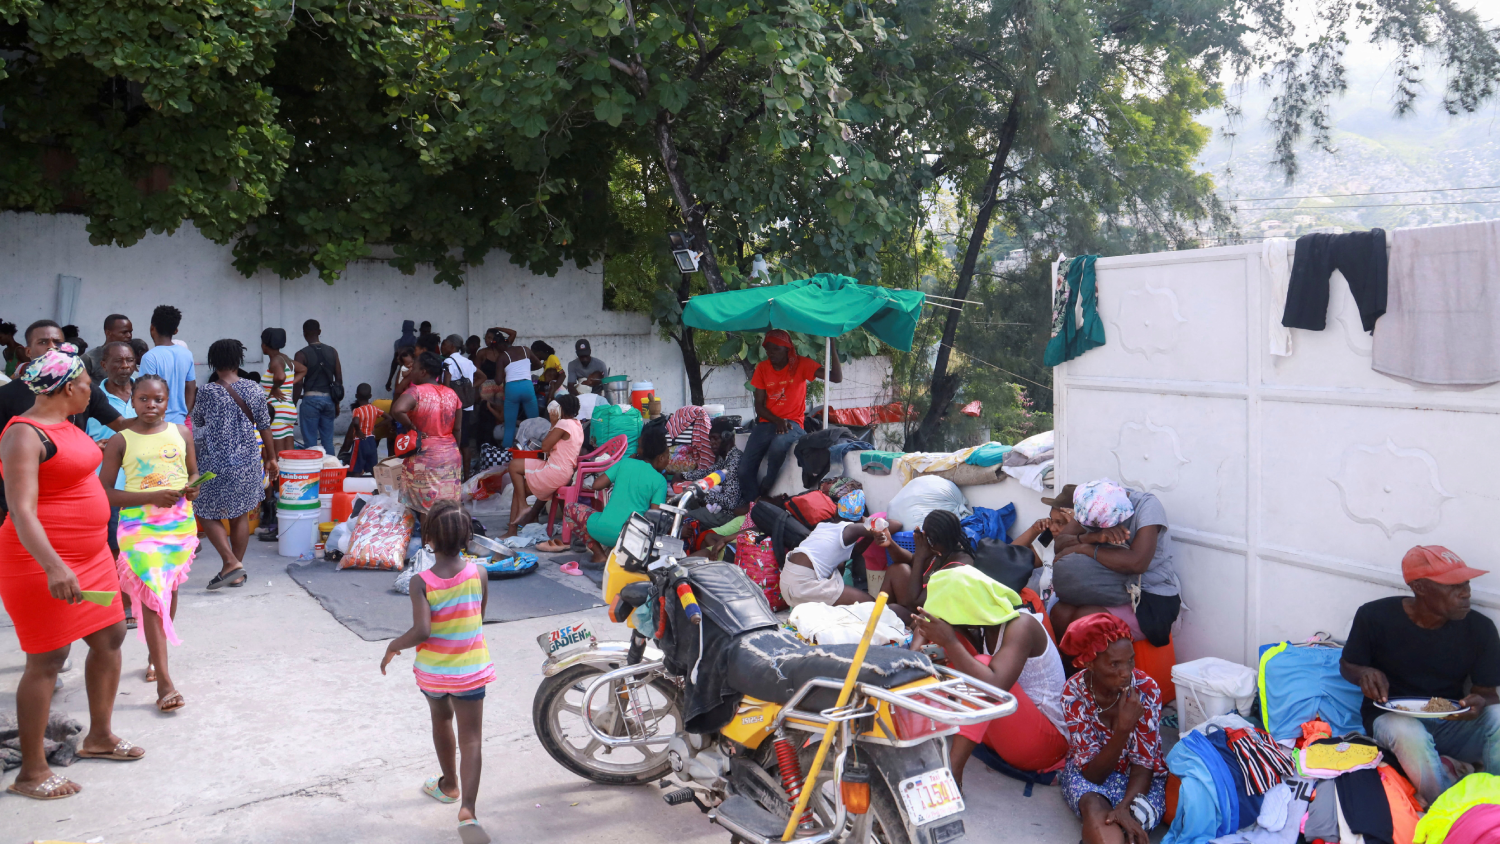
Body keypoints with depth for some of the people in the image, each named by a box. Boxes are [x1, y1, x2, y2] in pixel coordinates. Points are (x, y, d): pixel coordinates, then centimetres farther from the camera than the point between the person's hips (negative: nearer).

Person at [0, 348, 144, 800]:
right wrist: (54, 567, -37)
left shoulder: (65, 425, 10)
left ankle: (99, 736, 32)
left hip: (90, 554, 9)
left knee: (109, 637, 15)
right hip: (43, 562, -9)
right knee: (48, 660, -2)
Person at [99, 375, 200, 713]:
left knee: (169, 590, 17)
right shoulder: (121, 441, -5)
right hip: (140, 526, -4)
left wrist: (192, 488, -9)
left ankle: (155, 655, 39)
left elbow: (194, 472, 15)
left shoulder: (181, 432, 4)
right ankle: (164, 682, -9)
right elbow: (105, 492, -7)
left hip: (180, 524, 4)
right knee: (153, 596, -10)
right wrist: (151, 497, -20)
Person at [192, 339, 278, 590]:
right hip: (247, 462, 4)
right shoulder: (254, 389, -2)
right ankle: (238, 573, 17)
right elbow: (264, 426, 4)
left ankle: (231, 562, -7)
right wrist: (271, 457, 14)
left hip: (217, 463, -4)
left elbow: (196, 423, 3)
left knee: (208, 514, 8)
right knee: (241, 515, 12)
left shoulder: (208, 391, -11)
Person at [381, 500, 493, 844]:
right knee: (471, 738, 2)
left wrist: (394, 646, -7)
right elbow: (479, 619, 2)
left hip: (431, 670, 1)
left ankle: (449, 784, 46)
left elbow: (421, 631, -24)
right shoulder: (478, 574, -10)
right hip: (469, 670, -1)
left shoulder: (421, 582, -16)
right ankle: (467, 809, -14)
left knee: (441, 719, 27)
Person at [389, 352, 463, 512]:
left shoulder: (416, 392, -12)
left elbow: (397, 410, -31)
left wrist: (411, 427, -15)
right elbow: (457, 429, 9)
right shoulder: (451, 394, 6)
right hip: (451, 457, 5)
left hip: (424, 458, -5)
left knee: (425, 508, 2)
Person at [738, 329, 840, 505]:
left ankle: (764, 493, -16)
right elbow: (759, 406, 5)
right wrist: (777, 421, -13)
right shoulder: (762, 368, 5)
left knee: (778, 446, -38)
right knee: (745, 466, -17)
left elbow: (837, 377, -14)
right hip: (767, 422, 3)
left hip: (792, 422, -3)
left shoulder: (800, 364, -4)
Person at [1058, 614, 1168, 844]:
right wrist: (1123, 729, -38)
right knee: (1095, 809, -37)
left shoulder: (1146, 689, -20)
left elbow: (1144, 763, -15)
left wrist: (1125, 807, -35)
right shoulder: (1074, 693, -21)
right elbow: (1092, 773, -21)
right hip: (1089, 773, 0)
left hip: (1139, 777, 0)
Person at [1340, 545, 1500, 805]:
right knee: (1408, 733, -38)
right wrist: (1363, 674, -21)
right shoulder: (1375, 616, -11)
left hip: (1452, 723, 3)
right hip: (1392, 718, -2)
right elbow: (1347, 666, 4)